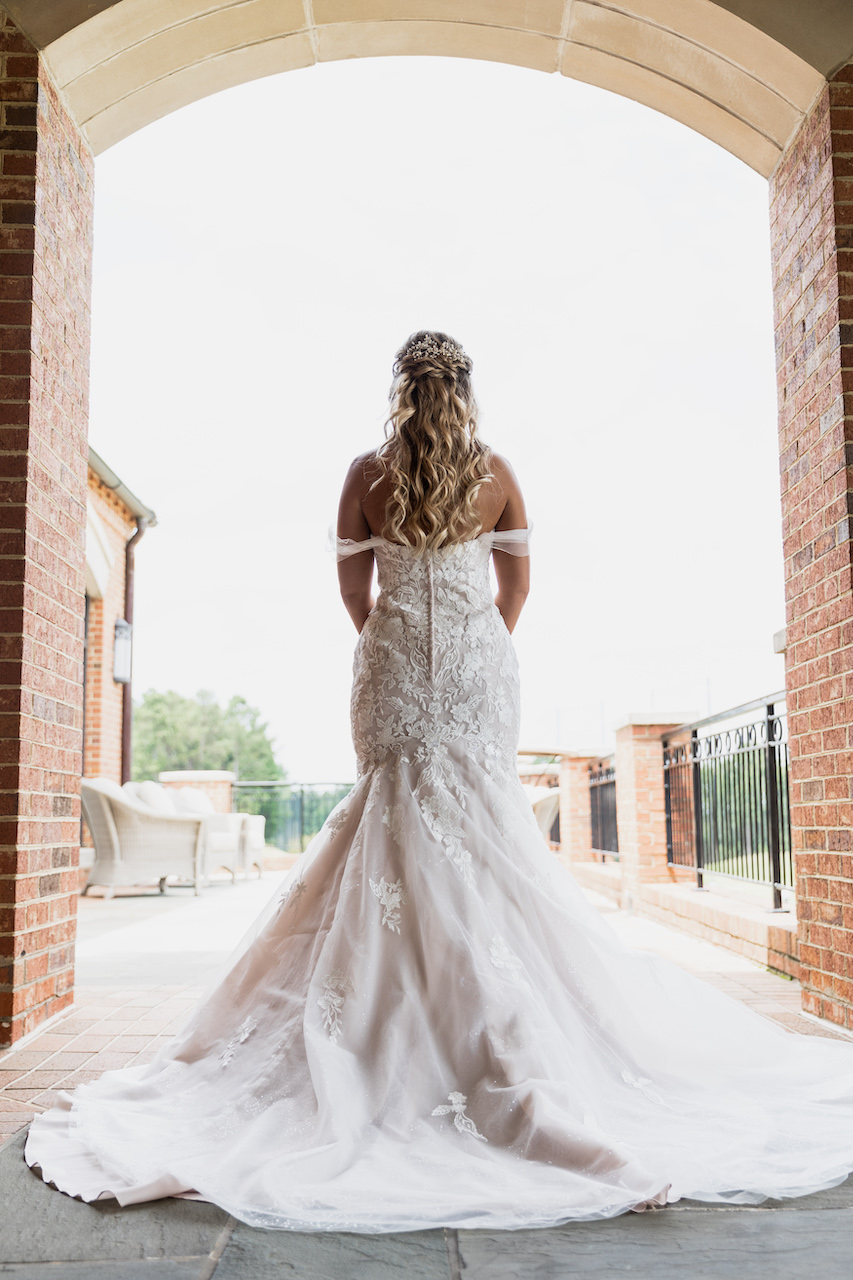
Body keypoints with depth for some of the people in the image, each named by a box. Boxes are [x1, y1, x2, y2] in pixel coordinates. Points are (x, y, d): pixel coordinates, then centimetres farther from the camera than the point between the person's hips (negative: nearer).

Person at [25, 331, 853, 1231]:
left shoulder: (367, 473, -1)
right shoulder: (496, 474, 2)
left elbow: (352, 586, 5)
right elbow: (516, 582, 8)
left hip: (394, 664, 0)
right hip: (477, 662, 1)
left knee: (399, 816, 5)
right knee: (482, 821, 4)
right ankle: (508, 1043, 5)